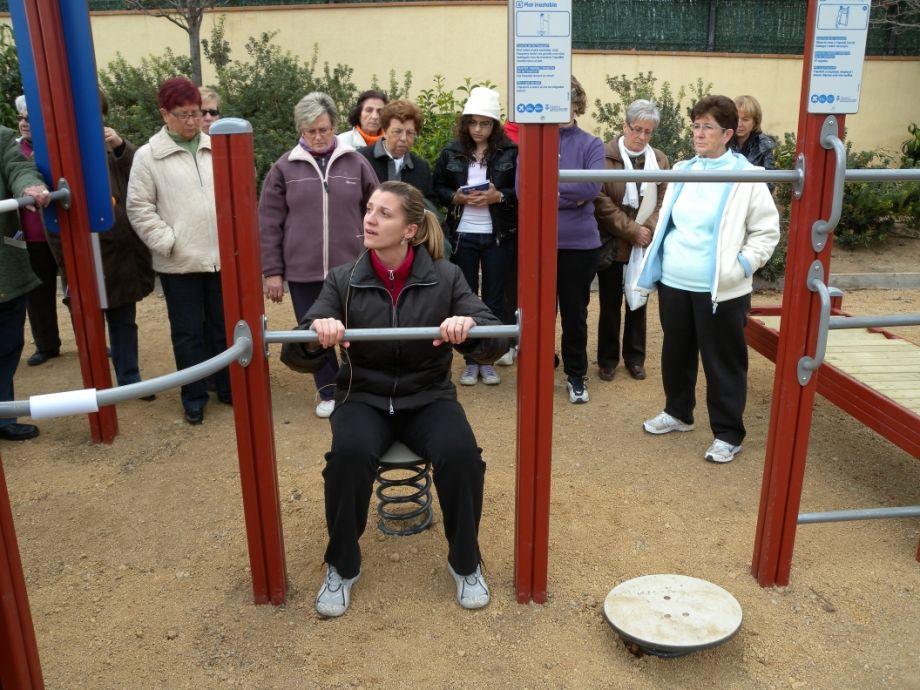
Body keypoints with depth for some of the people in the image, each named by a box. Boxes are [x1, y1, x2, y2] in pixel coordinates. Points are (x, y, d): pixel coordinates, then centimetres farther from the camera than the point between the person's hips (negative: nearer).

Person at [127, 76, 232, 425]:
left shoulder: (217, 149, 7)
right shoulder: (148, 155, -2)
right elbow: (139, 208, -4)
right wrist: (167, 243, -11)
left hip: (222, 256, 3)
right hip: (178, 263, -2)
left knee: (225, 327, 13)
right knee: (187, 332, 7)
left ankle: (229, 387, 29)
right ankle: (194, 396, 21)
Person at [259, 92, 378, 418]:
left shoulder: (355, 163, 2)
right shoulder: (284, 167, 0)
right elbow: (268, 223, 1)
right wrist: (272, 271, -1)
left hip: (350, 267, 0)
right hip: (302, 270, 1)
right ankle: (329, 392, 29)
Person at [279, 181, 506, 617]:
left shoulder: (444, 277, -6)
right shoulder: (343, 280, -4)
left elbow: (495, 341, -11)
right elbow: (297, 356, -9)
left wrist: (469, 326, -35)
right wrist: (316, 332, -33)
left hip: (428, 397, 0)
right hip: (364, 398, 0)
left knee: (461, 453, -29)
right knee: (349, 454, -31)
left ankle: (465, 563, -3)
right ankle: (342, 566, -5)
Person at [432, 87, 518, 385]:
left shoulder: (510, 152, -3)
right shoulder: (451, 152, 2)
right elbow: (437, 188, 6)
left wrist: (499, 196, -18)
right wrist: (456, 197, -13)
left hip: (499, 237, -1)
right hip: (462, 236, 1)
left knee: (495, 300, 6)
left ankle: (488, 360, 20)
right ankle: (470, 361, 20)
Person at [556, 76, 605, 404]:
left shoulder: (591, 145, -1)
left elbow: (592, 187, -17)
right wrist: (568, 196, -15)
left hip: (580, 243, 0)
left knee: (575, 313, 12)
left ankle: (576, 375, 28)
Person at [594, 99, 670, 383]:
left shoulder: (659, 159, 6)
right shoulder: (606, 155, -7)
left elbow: (663, 200, 1)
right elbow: (601, 201, -14)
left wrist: (647, 230, -15)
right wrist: (631, 230, -15)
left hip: (646, 245, 3)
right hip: (612, 244, -3)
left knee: (638, 302, 13)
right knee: (610, 304, 7)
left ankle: (635, 358, 26)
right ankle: (607, 359, 20)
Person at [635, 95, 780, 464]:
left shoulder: (746, 178, -8)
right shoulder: (682, 171, 9)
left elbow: (767, 231, -5)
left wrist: (741, 266, -15)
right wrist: (657, 261, 11)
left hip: (720, 290, -6)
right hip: (673, 283, 6)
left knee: (723, 363, 4)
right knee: (676, 353, 19)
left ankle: (728, 434, 17)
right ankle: (678, 412, 39)